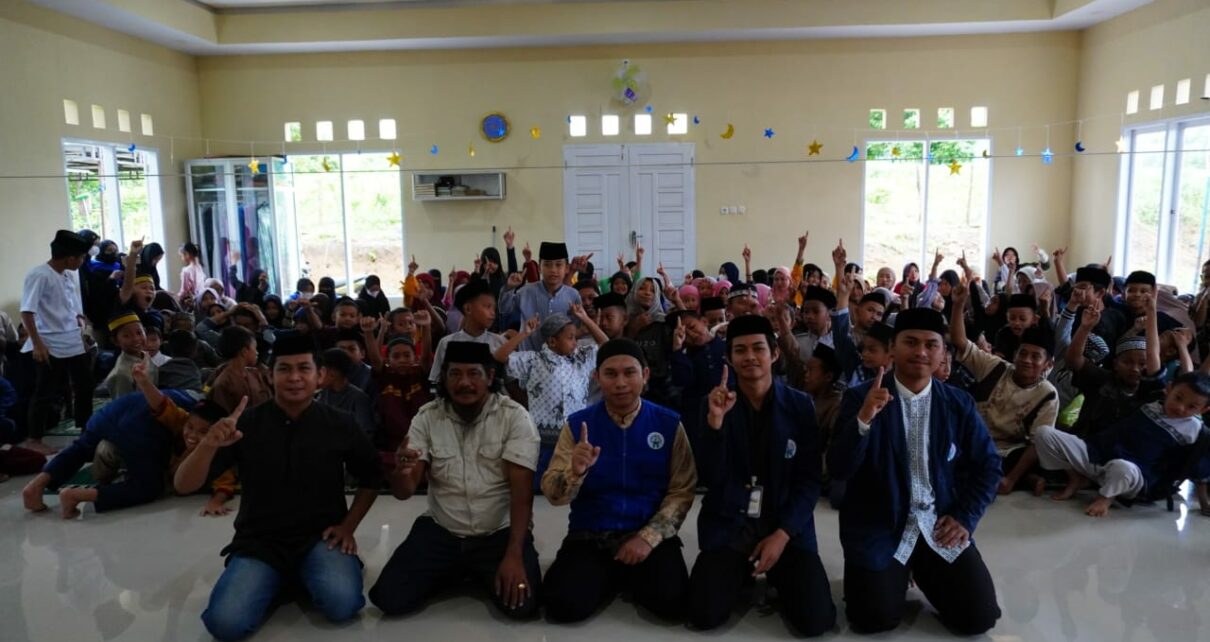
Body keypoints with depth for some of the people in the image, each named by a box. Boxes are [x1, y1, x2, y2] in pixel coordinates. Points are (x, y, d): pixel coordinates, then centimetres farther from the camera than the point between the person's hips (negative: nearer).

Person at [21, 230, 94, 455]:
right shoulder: (38, 275, -13)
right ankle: (34, 439, 14)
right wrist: (37, 344, -21)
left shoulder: (72, 275, 10)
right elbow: (27, 313, -16)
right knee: (46, 393, 1)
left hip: (75, 343, 8)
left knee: (84, 387, 13)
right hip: (50, 346, -7)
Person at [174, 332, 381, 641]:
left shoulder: (339, 425, -3)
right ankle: (279, 581, 8)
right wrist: (208, 444, -29)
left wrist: (348, 525, -2)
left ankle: (302, 578, 7)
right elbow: (183, 485, -9)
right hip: (259, 542, 1)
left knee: (342, 605, -28)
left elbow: (371, 478, 12)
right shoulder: (247, 423, -5)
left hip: (319, 537, 0)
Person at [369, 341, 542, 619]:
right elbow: (403, 492, -7)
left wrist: (514, 555, -26)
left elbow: (522, 492, -16)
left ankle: (476, 574, 12)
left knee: (521, 604, -23)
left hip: (500, 533, -2)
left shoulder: (514, 417, -12)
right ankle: (457, 573, 17)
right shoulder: (427, 417, -4)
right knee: (391, 599, -14)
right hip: (440, 532, 2)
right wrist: (402, 471, -32)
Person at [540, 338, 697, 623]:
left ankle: (627, 579, 9)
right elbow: (553, 494, -6)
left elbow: (682, 491, -4)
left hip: (650, 535, 0)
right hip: (589, 536, 1)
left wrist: (648, 537, -16)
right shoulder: (578, 424, -1)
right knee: (565, 605, -22)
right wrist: (575, 471, -28)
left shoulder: (669, 424, -2)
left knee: (672, 602, -25)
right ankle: (611, 580, 11)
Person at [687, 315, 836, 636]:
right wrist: (715, 420, -24)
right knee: (704, 615, -17)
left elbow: (809, 479, -2)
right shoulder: (715, 403, -2)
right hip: (728, 526, 0)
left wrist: (782, 534, -13)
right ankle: (744, 574, 15)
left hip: (787, 526, 0)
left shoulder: (800, 405, -2)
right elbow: (710, 479, -9)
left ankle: (774, 575, 15)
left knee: (815, 619, -18)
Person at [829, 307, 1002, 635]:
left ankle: (920, 571, 23)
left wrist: (965, 518, -3)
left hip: (940, 524, 3)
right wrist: (863, 419, -32)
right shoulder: (860, 397, -9)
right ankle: (900, 575, 20)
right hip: (879, 527, -3)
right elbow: (839, 470, -17)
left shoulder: (959, 403, 2)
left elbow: (988, 466, 9)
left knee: (978, 617, -5)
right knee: (876, 618, -14)